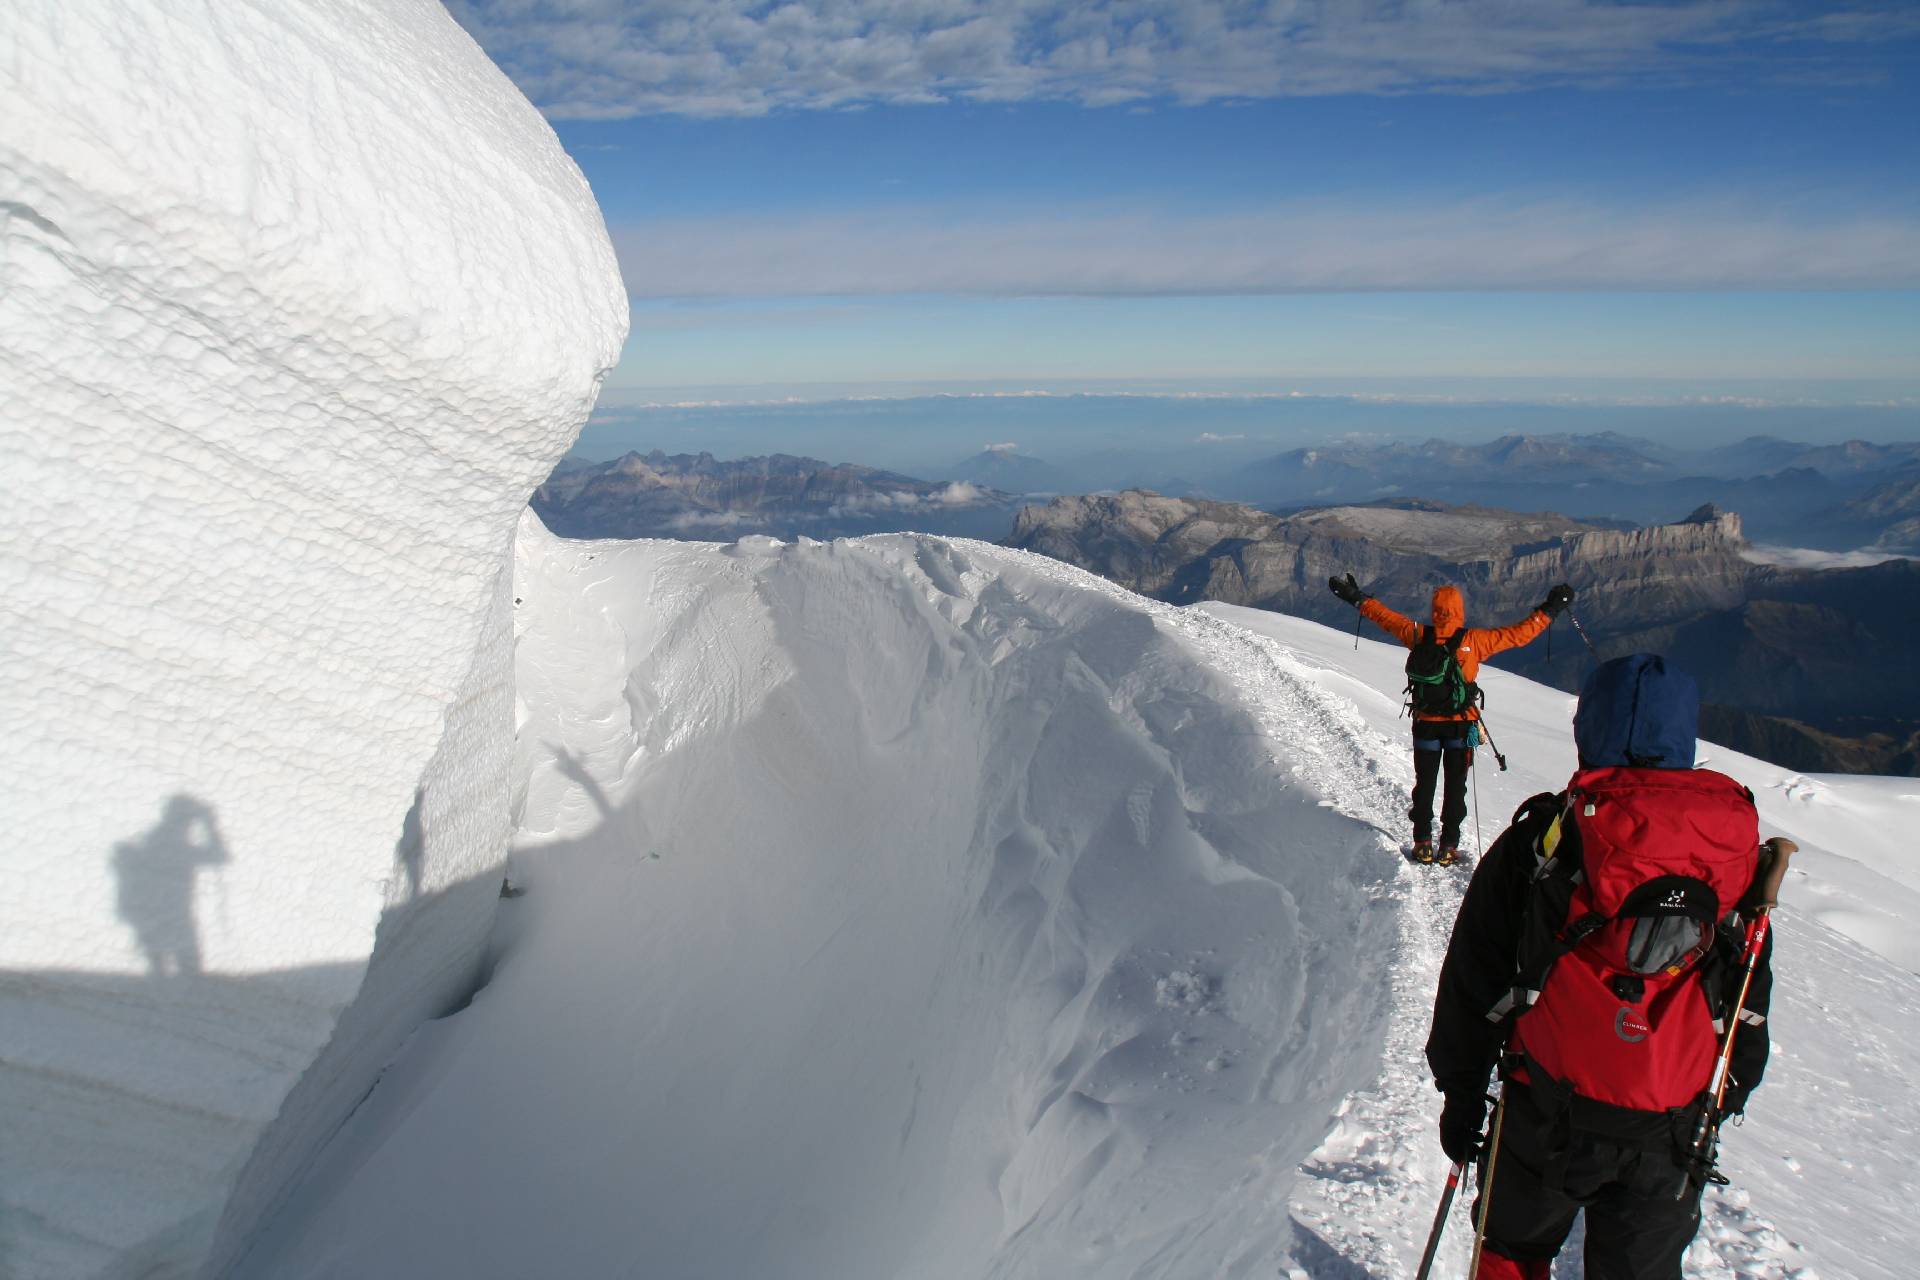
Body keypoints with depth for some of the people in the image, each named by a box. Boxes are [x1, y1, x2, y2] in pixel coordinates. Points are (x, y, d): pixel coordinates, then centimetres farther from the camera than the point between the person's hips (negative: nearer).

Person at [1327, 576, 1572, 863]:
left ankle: (1423, 843, 13)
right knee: (1455, 786, 9)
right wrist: (1549, 610, 4)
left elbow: (1386, 617, 2)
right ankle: (1448, 846, 8)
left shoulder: (1419, 636, -8)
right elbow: (1519, 634, -7)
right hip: (1461, 724, -1)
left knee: (1424, 783, 13)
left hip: (1426, 723, 2)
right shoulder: (1474, 640, -12)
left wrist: (1357, 598, 14)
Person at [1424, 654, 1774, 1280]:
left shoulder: (1537, 841, -10)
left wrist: (1461, 1090, 5)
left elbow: (1472, 981, -7)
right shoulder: (1735, 843, -3)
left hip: (1548, 1116, -2)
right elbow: (1751, 1003, 7)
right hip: (1673, 1133, 2)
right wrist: (1724, 1100, 20)